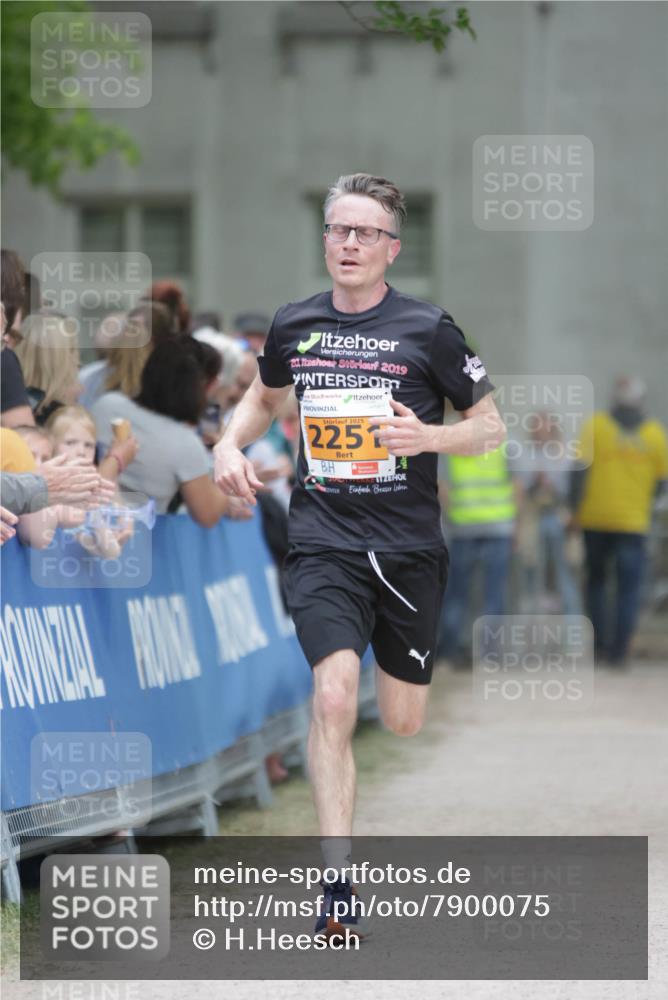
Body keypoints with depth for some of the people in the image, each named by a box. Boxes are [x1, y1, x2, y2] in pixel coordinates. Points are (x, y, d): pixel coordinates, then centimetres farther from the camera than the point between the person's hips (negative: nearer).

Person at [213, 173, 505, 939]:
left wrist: (428, 435, -17)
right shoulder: (293, 326, 5)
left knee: (403, 725, 10)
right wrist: (231, 444, 7)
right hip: (324, 544, 0)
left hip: (408, 549, 0)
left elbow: (492, 426, 2)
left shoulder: (426, 329, -5)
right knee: (334, 697, -21)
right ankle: (338, 884, -20)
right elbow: (265, 395, 26)